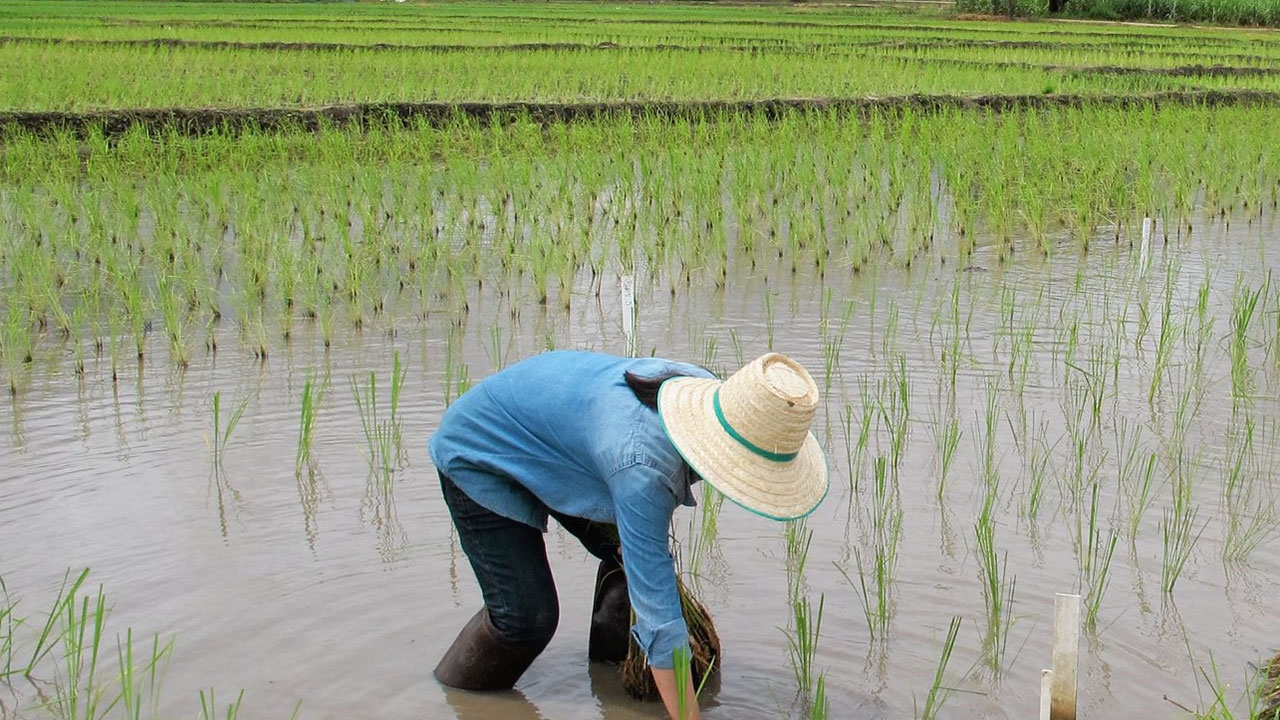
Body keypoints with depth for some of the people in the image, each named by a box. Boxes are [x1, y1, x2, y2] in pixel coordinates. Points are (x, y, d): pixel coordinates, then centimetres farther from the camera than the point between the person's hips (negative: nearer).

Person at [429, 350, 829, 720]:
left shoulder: (713, 393, -19)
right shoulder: (642, 463, -43)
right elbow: (659, 615, -40)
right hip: (478, 454, -8)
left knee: (631, 557, 3)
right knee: (526, 616, -12)